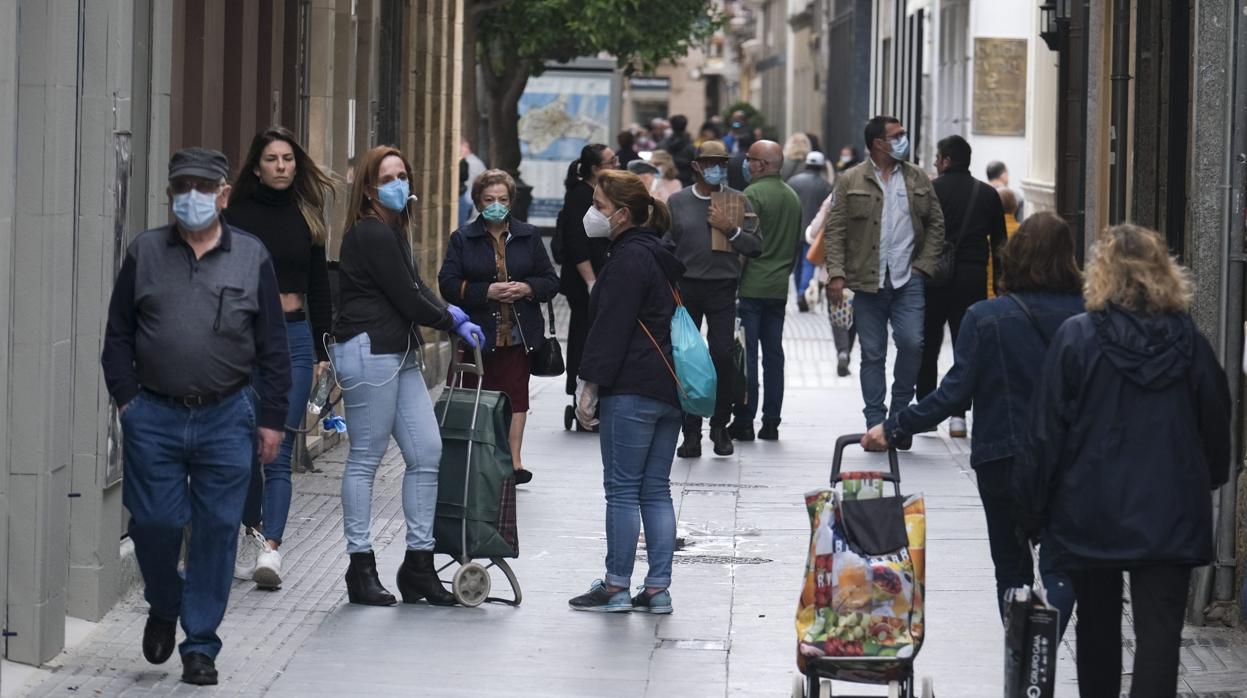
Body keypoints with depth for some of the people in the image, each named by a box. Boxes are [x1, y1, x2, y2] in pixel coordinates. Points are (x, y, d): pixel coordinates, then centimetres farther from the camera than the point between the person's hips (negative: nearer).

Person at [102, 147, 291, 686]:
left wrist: (271, 419, 3)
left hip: (226, 419, 0)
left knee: (217, 530, 1)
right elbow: (118, 334, 9)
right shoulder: (145, 253, 6)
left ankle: (200, 645, 12)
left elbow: (273, 348, 6)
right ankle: (163, 607, 30)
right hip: (154, 418, 0)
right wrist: (127, 398, 0)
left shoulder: (252, 258, 5)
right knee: (154, 521, 0)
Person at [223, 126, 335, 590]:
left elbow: (319, 286, 14)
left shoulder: (305, 218, 10)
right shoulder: (237, 216, 1)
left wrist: (323, 349, 10)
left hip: (294, 336, 1)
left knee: (279, 450, -7)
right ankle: (252, 531, 22)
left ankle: (270, 549, -14)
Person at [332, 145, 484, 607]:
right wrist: (452, 319, 2)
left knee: (427, 452, 6)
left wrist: (457, 321, 5)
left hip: (400, 354, 10)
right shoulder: (370, 235, -13)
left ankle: (419, 565, 11)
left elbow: (415, 289, 19)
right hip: (370, 351, -10)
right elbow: (407, 300, -13)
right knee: (366, 459, -2)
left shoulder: (393, 232, 18)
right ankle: (361, 569, 4)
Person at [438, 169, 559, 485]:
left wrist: (527, 288, -10)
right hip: (477, 332, -1)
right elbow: (448, 284, -5)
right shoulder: (462, 239, 3)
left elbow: (551, 281, 11)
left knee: (515, 396, 0)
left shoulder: (528, 236, 10)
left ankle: (514, 460, 3)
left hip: (518, 334, 1)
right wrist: (486, 291, -17)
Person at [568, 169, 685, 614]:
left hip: (632, 390, -9)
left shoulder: (628, 259, -12)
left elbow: (612, 327, -16)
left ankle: (616, 587, 1)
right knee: (656, 490, 9)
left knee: (622, 489, -3)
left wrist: (591, 385, -14)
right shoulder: (662, 256, 17)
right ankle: (657, 590, 8)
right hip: (670, 389, 9)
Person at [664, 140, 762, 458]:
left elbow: (755, 246, 4)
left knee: (723, 355, -7)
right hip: (685, 287, 1)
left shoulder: (738, 201, 7)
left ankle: (720, 426, 10)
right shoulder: (677, 202, 9)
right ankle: (691, 432, 8)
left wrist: (731, 228, -11)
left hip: (723, 287, -1)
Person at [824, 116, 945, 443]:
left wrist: (924, 265, 3)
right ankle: (875, 424, 10)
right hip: (868, 281, -1)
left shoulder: (918, 179, 9)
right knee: (872, 354, 4)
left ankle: (900, 413, 6)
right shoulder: (850, 182, 3)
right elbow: (835, 231, 0)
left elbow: (936, 224, 13)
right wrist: (837, 274, -9)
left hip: (908, 280, 1)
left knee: (911, 343, -12)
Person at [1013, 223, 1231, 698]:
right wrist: (1207, 483, 28)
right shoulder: (1189, 343, 0)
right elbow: (1217, 428, 10)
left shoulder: (1076, 338, -9)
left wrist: (1031, 510, 1)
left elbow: (1046, 434, -8)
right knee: (1159, 634, -3)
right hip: (1171, 516, 1)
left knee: (1098, 625, 17)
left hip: (1091, 513, -1)